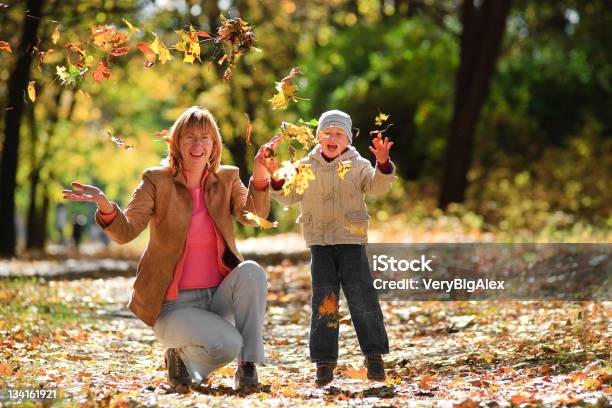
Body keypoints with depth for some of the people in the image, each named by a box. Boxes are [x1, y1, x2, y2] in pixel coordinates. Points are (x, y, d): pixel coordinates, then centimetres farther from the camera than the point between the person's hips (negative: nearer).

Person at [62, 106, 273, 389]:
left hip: (218, 295, 4)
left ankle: (248, 366, -15)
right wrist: (105, 206, -36)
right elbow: (126, 232, -15)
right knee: (227, 345, -30)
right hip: (173, 304, -4)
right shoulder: (157, 181, -5)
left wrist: (259, 176, -31)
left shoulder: (226, 179, 4)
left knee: (252, 271, -29)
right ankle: (178, 355, 5)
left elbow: (253, 216, -13)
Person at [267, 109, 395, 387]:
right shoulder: (306, 166, 8)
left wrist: (383, 166, -29)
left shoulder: (358, 165, 3)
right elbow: (288, 197, 10)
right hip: (319, 241, 1)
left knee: (361, 298, -3)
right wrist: (276, 179, -8)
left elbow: (376, 186, -11)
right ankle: (324, 361, 6)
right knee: (323, 301, 1)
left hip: (351, 240, -1)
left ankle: (374, 355, 9)